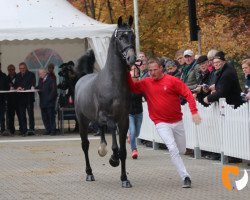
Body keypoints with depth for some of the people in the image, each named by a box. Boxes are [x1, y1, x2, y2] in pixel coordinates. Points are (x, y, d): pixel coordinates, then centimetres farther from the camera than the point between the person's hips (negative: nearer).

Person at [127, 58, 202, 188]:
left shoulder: (172, 81, -8)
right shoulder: (146, 83, 1)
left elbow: (188, 94, -10)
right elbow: (132, 87, 7)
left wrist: (194, 112, -21)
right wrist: (127, 74, -8)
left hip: (177, 122, 1)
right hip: (161, 123, 0)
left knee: (182, 150, 11)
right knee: (173, 149, -19)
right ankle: (185, 177, -17)